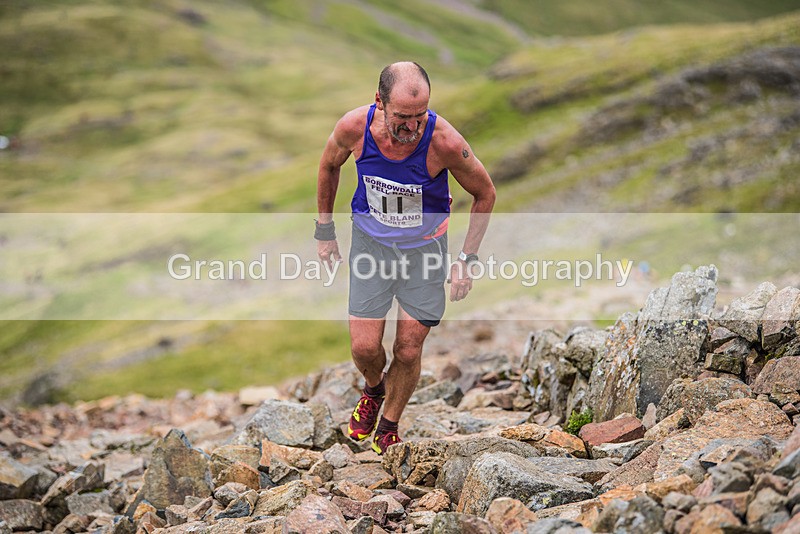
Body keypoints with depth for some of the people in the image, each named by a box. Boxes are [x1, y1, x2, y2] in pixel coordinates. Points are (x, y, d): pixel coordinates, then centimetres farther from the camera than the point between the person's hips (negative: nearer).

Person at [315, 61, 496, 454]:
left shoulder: (443, 141, -30)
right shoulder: (354, 127, -24)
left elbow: (484, 193, -11)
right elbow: (329, 166, 2)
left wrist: (466, 259, -11)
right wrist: (324, 230, 7)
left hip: (424, 247, -1)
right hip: (370, 241, 1)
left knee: (408, 352, 1)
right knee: (364, 346, -3)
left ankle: (388, 428, 28)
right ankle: (374, 389, 34)